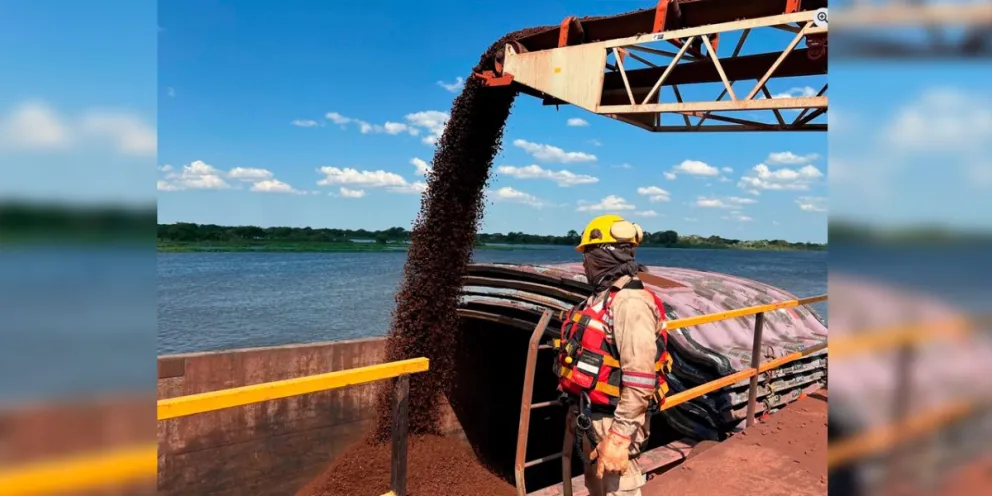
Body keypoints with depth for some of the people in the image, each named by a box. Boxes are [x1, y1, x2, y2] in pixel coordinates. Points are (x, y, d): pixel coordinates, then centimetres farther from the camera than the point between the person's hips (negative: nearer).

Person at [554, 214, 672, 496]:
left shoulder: (630, 302, -23)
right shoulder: (604, 297, 9)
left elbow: (640, 380, -27)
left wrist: (618, 437, -27)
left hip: (611, 421, -10)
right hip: (589, 417, 10)